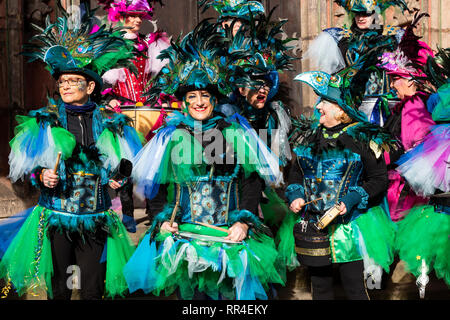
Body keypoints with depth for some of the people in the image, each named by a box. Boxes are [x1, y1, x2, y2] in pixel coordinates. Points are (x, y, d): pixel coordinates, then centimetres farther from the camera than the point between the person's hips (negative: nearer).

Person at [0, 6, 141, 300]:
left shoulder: (110, 123, 4)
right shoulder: (45, 120, 3)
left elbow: (124, 165, 13)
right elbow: (27, 165, 4)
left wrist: (119, 178, -7)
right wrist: (42, 176, -15)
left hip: (95, 218, 1)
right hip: (56, 215, 0)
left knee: (92, 290, 6)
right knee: (58, 288, 8)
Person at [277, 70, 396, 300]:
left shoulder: (362, 139, -6)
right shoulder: (310, 136, 9)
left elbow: (379, 179, -5)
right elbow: (296, 171, 20)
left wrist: (353, 200, -18)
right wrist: (295, 195, 1)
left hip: (348, 226, -5)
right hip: (311, 225, 5)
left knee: (354, 289, 0)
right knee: (319, 288, 14)